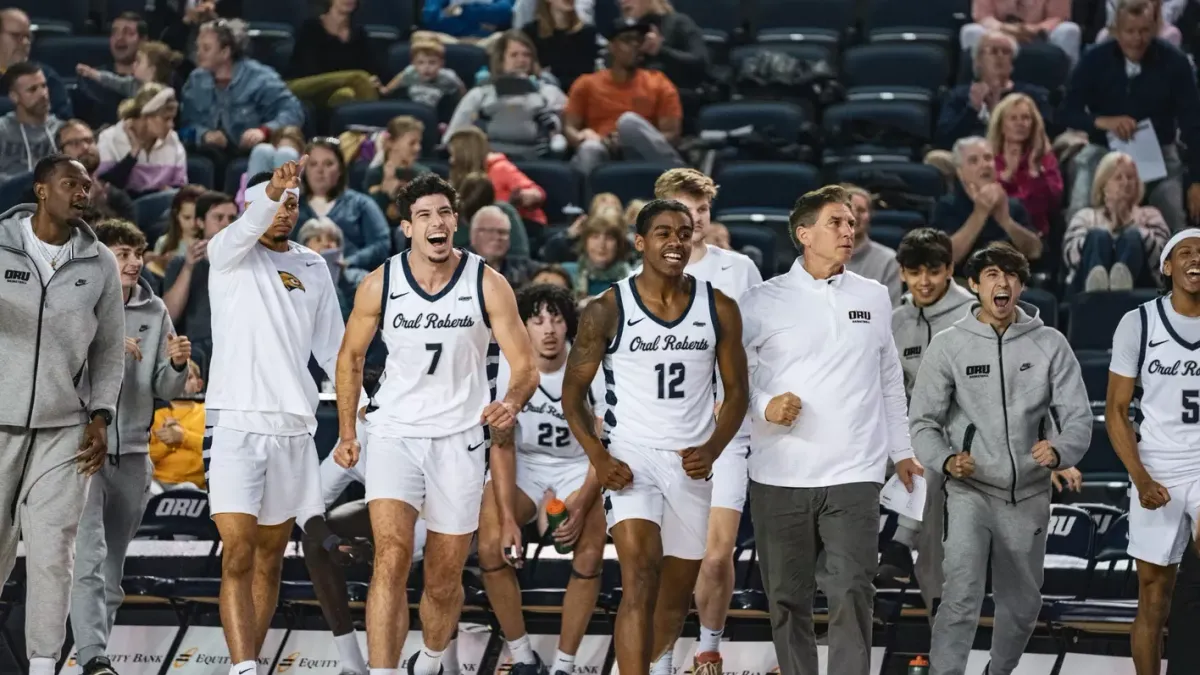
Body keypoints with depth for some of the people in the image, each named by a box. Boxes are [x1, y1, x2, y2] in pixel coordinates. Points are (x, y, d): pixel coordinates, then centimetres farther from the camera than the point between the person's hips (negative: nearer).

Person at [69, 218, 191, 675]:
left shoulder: (154, 312, 10)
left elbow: (165, 391, 11)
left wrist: (176, 365, -10)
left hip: (132, 453, 5)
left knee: (113, 567, 9)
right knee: (88, 556, -16)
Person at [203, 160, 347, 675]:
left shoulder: (313, 268, 13)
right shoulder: (229, 255, 0)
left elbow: (333, 348, 18)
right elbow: (248, 228, -24)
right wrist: (271, 190, -44)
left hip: (293, 428, 5)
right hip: (238, 423, -5)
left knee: (270, 557, 9)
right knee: (238, 557, -13)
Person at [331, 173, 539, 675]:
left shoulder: (488, 285, -8)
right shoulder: (380, 285, -5)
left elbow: (524, 366, -7)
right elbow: (351, 357, 11)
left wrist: (512, 402, -29)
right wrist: (347, 434, 9)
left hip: (459, 439, 1)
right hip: (395, 432, -1)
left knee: (444, 579, 10)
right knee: (391, 558, -20)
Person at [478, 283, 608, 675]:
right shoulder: (511, 367, -19)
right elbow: (502, 444, -14)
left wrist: (581, 507, -27)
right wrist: (507, 518, -23)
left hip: (579, 467, -1)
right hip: (522, 464, 1)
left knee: (589, 556, -24)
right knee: (492, 547, -22)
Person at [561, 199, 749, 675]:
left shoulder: (719, 309, 2)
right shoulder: (608, 310, -5)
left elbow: (736, 390, 8)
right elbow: (573, 392, 0)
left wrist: (712, 448, -9)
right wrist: (598, 457, -14)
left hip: (691, 462, 4)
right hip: (631, 459, -4)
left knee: (678, 589, 15)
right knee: (639, 580, -21)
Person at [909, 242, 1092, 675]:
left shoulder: (1050, 344, -1)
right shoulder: (949, 345, -3)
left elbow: (1077, 416, -5)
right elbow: (923, 420, -1)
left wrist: (1059, 451, -27)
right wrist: (945, 460, -21)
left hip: (1029, 494, 3)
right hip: (970, 492, -3)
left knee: (1023, 603, 16)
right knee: (961, 598, -18)